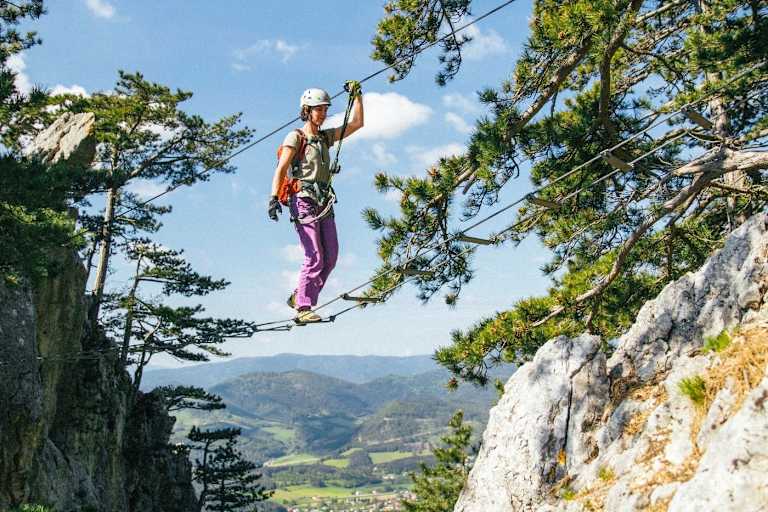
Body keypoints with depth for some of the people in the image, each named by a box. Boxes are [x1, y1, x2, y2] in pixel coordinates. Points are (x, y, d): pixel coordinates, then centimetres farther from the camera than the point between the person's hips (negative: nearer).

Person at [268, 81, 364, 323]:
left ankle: (300, 298, 16)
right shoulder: (295, 138, -1)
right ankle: (303, 309, -6)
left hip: (324, 202, 7)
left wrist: (357, 95, 13)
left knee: (330, 257, 4)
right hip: (304, 201, -7)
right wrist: (274, 197, -22)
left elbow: (356, 123, 18)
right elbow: (281, 169, -10)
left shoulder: (326, 137, 18)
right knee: (315, 258, -12)